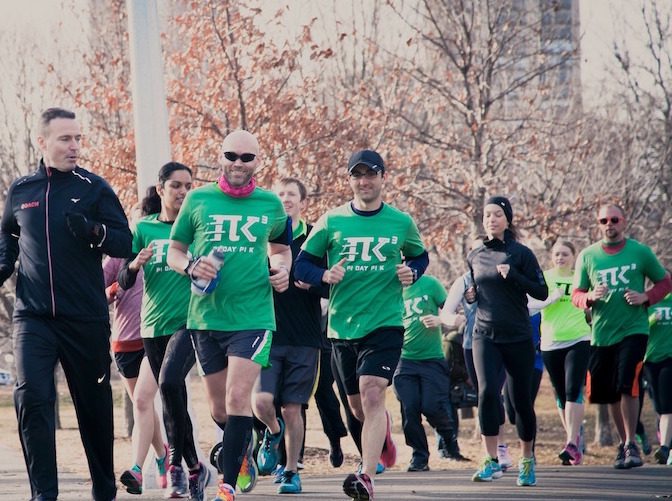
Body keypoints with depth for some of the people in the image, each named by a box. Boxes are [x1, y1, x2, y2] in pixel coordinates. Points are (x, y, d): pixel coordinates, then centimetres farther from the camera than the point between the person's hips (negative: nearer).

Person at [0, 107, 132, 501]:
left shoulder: (93, 187, 0)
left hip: (86, 319, -1)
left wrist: (92, 230, -21)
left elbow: (125, 243, -3)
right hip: (33, 317, 1)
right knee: (32, 397, -15)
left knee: (94, 404, 9)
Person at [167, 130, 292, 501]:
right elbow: (174, 251, 9)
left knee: (237, 397, -15)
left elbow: (280, 247, 22)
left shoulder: (270, 204, 5)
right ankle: (243, 449, 41)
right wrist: (190, 267, -13)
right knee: (219, 409, 11)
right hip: (206, 317, 2)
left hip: (252, 316, -2)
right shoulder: (198, 200, 2)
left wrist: (281, 269, 0)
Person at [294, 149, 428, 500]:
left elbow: (420, 257, 19)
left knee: (372, 393, -20)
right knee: (358, 405, 13)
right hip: (342, 325, 3)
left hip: (385, 323, -2)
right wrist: (324, 276, -15)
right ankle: (384, 433, 49)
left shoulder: (402, 223, 2)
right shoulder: (332, 221, 1)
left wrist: (412, 273, -3)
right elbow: (302, 263, 6)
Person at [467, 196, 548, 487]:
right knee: (487, 392, -17)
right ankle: (491, 461, -14)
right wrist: (470, 295, 0)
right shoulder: (475, 256, 9)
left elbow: (541, 292, -6)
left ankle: (527, 461, 23)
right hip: (485, 336, 2)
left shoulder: (520, 254, -3)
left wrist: (513, 276, -19)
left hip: (518, 337, -2)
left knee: (521, 399, 4)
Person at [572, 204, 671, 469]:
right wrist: (591, 297, -13)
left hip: (633, 330, -3)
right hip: (601, 334, 3)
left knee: (627, 386, -16)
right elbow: (576, 295, 10)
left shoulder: (640, 252, 1)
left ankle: (631, 445, -9)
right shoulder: (587, 256, 6)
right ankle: (623, 442, 26)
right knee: (610, 393, 9)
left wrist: (646, 297, -9)